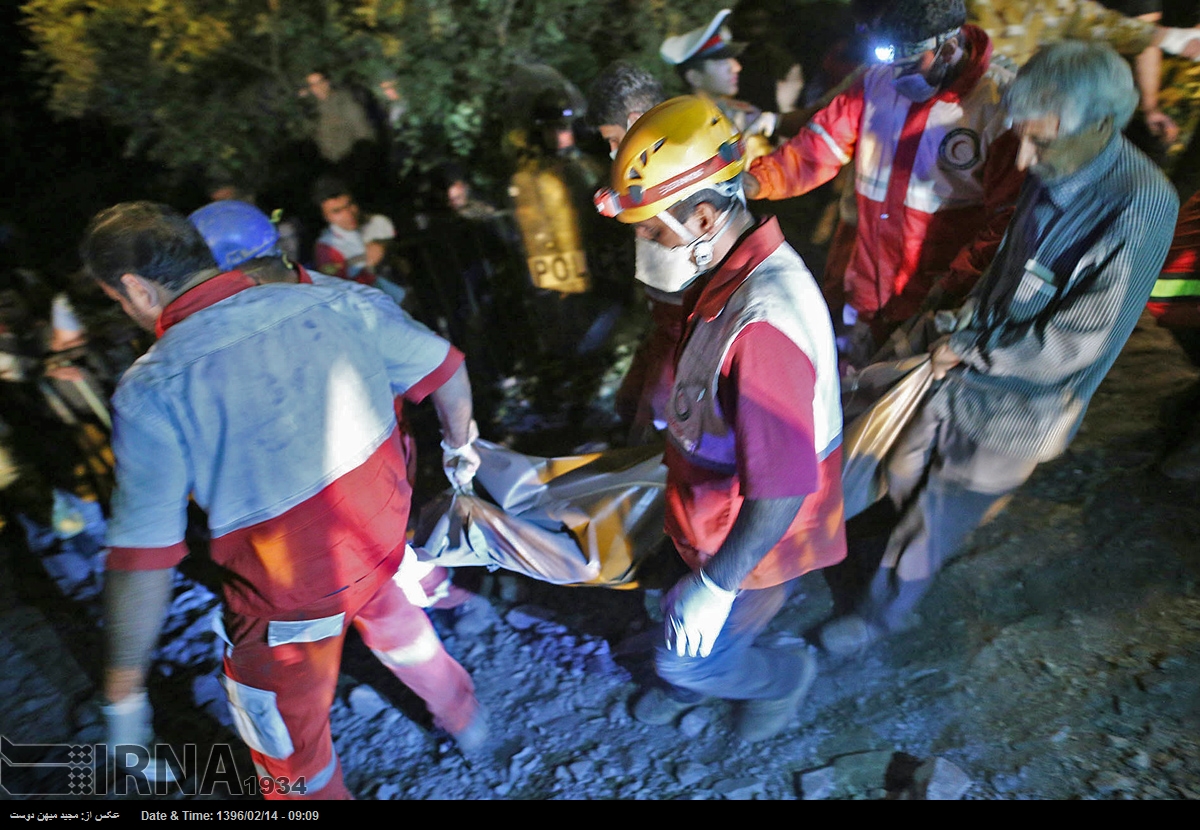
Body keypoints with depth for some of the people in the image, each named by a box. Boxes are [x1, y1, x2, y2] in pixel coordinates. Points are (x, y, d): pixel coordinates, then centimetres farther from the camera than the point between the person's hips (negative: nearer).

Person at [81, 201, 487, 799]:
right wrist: (461, 444, 18)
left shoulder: (149, 391, -20)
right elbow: (446, 370, -1)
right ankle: (463, 717, 62)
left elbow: (143, 561, -19)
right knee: (393, 619, 37)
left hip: (292, 590, -5)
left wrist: (123, 694, -5)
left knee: (289, 746, 22)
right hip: (387, 536, 6)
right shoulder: (335, 303, -12)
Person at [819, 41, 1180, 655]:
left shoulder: (1139, 207, -25)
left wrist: (970, 351, -15)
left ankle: (884, 615, 33)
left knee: (932, 523, 8)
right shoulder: (1051, 176, -4)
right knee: (905, 476, 22)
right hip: (971, 375, 7)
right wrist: (965, 330, -1)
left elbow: (1076, 342, -24)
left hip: (1021, 410, -6)